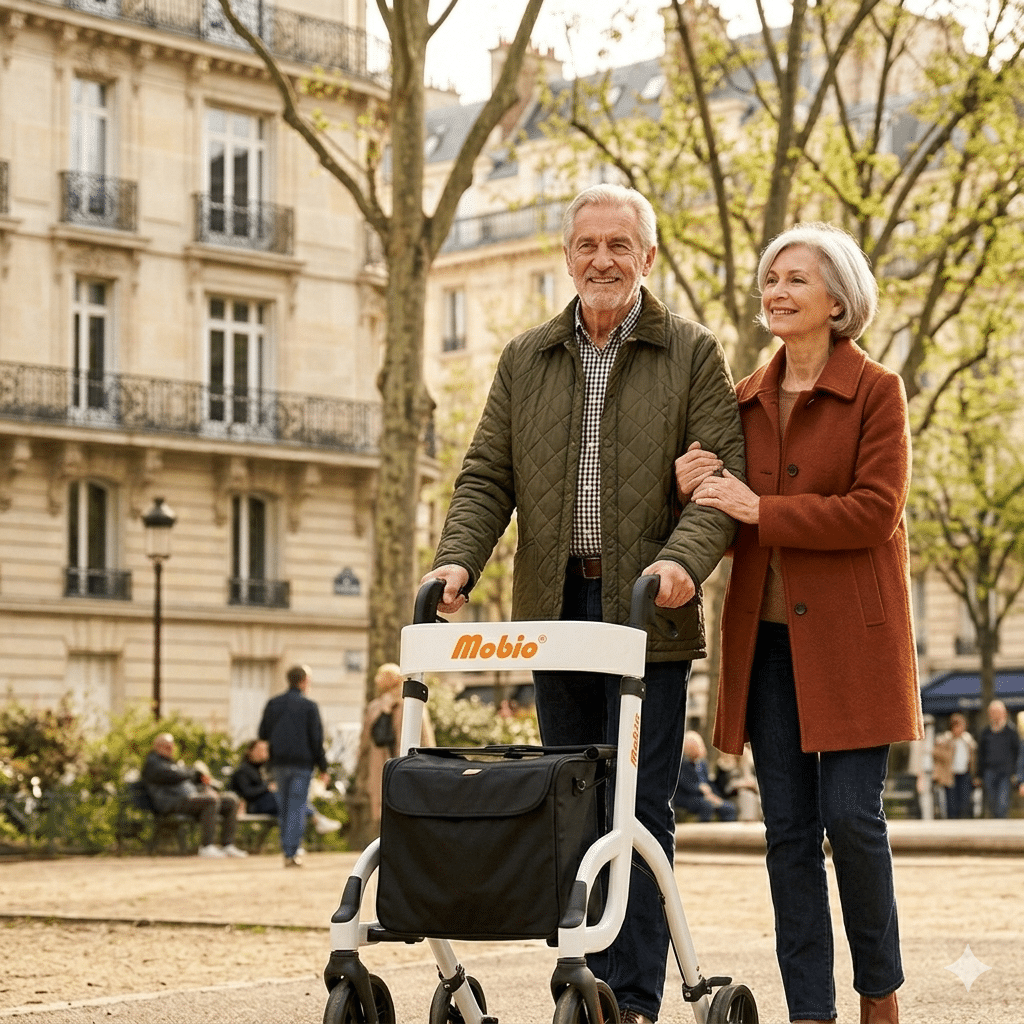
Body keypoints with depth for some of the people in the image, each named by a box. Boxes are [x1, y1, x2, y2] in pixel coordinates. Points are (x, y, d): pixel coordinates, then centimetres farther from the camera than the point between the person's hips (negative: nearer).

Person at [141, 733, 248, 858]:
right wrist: (196, 771, 3)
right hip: (173, 804, -10)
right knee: (211, 801, -33)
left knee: (231, 800, -3)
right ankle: (206, 847, -34)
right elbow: (175, 777, -13)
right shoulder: (152, 764, 1)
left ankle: (227, 845, -8)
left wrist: (207, 789, 5)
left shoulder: (173, 763, 31)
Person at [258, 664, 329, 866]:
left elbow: (262, 734, 8)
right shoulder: (309, 706, -7)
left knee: (283, 806, 13)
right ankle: (292, 853, -8)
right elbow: (316, 739, -7)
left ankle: (287, 849, 16)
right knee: (297, 807, -3)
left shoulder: (273, 704, 5)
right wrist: (322, 767, -1)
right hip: (302, 763, -4)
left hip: (279, 763, 4)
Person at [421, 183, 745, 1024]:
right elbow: (487, 476, 11)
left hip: (648, 612, -4)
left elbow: (724, 475, -5)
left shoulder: (693, 354, 4)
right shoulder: (525, 361, 15)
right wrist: (458, 559, -8)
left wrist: (683, 557, -24)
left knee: (640, 806, -6)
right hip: (554, 612, 4)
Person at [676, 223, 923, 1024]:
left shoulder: (877, 392, -2)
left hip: (849, 637, -5)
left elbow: (875, 511, -13)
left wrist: (763, 512, -16)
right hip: (766, 636, 5)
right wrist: (691, 492, -5)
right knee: (788, 828, 3)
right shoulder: (746, 401, 13)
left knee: (851, 814, -7)